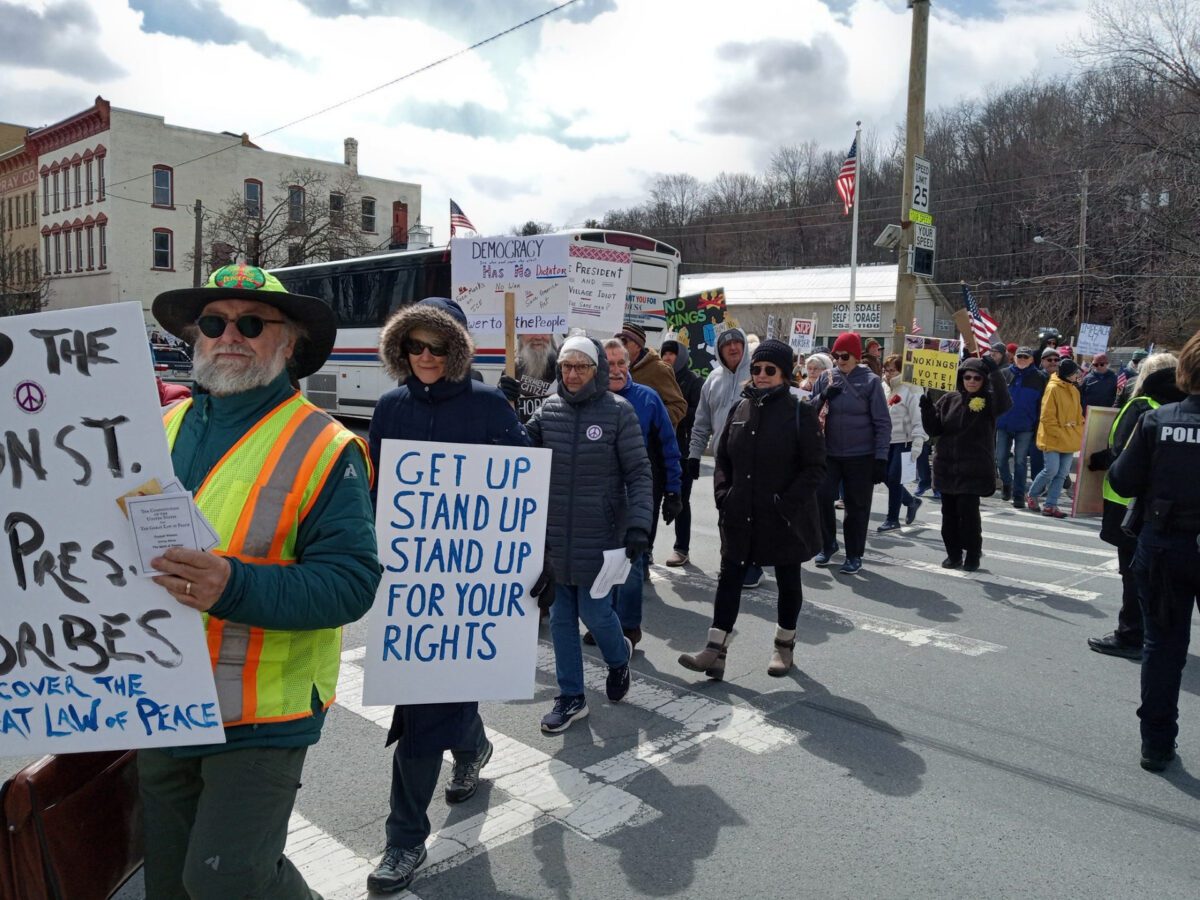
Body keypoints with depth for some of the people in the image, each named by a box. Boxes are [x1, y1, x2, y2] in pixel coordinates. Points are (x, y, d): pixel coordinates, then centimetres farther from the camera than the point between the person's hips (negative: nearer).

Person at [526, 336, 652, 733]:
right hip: (554, 535, 4)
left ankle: (619, 657, 36)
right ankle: (571, 697, 26)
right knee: (561, 617, 10)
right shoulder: (549, 409, 4)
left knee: (594, 612, 1)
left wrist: (638, 524, -17)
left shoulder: (618, 411, -7)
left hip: (599, 537, -4)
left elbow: (639, 472, -7)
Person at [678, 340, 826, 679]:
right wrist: (723, 494, -1)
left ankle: (784, 646, 32)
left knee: (788, 581, 13)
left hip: (785, 519, -4)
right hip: (740, 516, 4)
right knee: (729, 578, 2)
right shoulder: (741, 408, 5)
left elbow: (815, 469, -10)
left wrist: (787, 503, -18)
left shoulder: (800, 413, -9)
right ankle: (715, 651, 7)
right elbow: (723, 458, 13)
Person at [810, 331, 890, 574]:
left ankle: (854, 555, 18)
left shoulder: (870, 381, -6)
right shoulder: (826, 378, 3)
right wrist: (824, 396, -13)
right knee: (822, 497, -3)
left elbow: (882, 423, -5)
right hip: (829, 453, 3)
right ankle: (828, 544, 21)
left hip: (861, 456, -3)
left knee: (857, 506, 5)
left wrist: (881, 457, -9)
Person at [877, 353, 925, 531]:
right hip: (889, 442, 8)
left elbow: (918, 419, -17)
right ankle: (911, 501, 32)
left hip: (905, 442, -8)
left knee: (894, 479, -5)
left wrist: (917, 443, -21)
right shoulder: (885, 389, 11)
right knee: (886, 477, 9)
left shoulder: (911, 391, -13)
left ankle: (892, 519, 7)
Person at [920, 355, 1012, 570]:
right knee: (949, 513, 9)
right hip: (946, 467, 4)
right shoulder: (949, 399, 7)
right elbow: (934, 429, 7)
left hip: (973, 470, -4)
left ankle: (972, 555, 11)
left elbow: (1004, 404, -26)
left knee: (968, 512, -7)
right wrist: (927, 409, -11)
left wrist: (995, 371, -32)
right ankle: (953, 554, 22)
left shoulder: (988, 401, -3)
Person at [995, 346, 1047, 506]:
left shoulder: (1039, 379, 1)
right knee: (1001, 458, 6)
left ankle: (1018, 495, 7)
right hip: (1003, 425, 2)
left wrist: (1038, 427, -3)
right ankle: (1007, 483, 31)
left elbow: (1041, 405, 3)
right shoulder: (1003, 374, 3)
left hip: (1025, 427, -2)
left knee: (1020, 462, 0)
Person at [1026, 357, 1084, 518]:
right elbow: (1047, 416, -12)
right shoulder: (1053, 388, -10)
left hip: (1069, 439, 7)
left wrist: (1080, 432, 6)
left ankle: (1050, 505, 9)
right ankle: (1032, 496, 12)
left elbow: (1078, 414, 20)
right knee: (1051, 470, -11)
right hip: (1052, 438, -7)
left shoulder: (1074, 390, 13)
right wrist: (1058, 433, -15)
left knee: (1062, 474, 4)